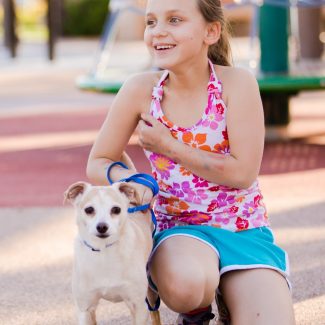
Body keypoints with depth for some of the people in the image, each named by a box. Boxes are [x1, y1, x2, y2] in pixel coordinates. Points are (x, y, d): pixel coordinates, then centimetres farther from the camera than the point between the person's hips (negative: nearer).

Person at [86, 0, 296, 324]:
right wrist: (129, 180, -19)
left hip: (244, 228, 0)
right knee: (184, 284, -36)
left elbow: (242, 173, -14)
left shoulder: (236, 83, -11)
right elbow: (98, 164, 4)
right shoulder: (140, 90, -6)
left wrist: (168, 146, -13)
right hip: (179, 228, 0)